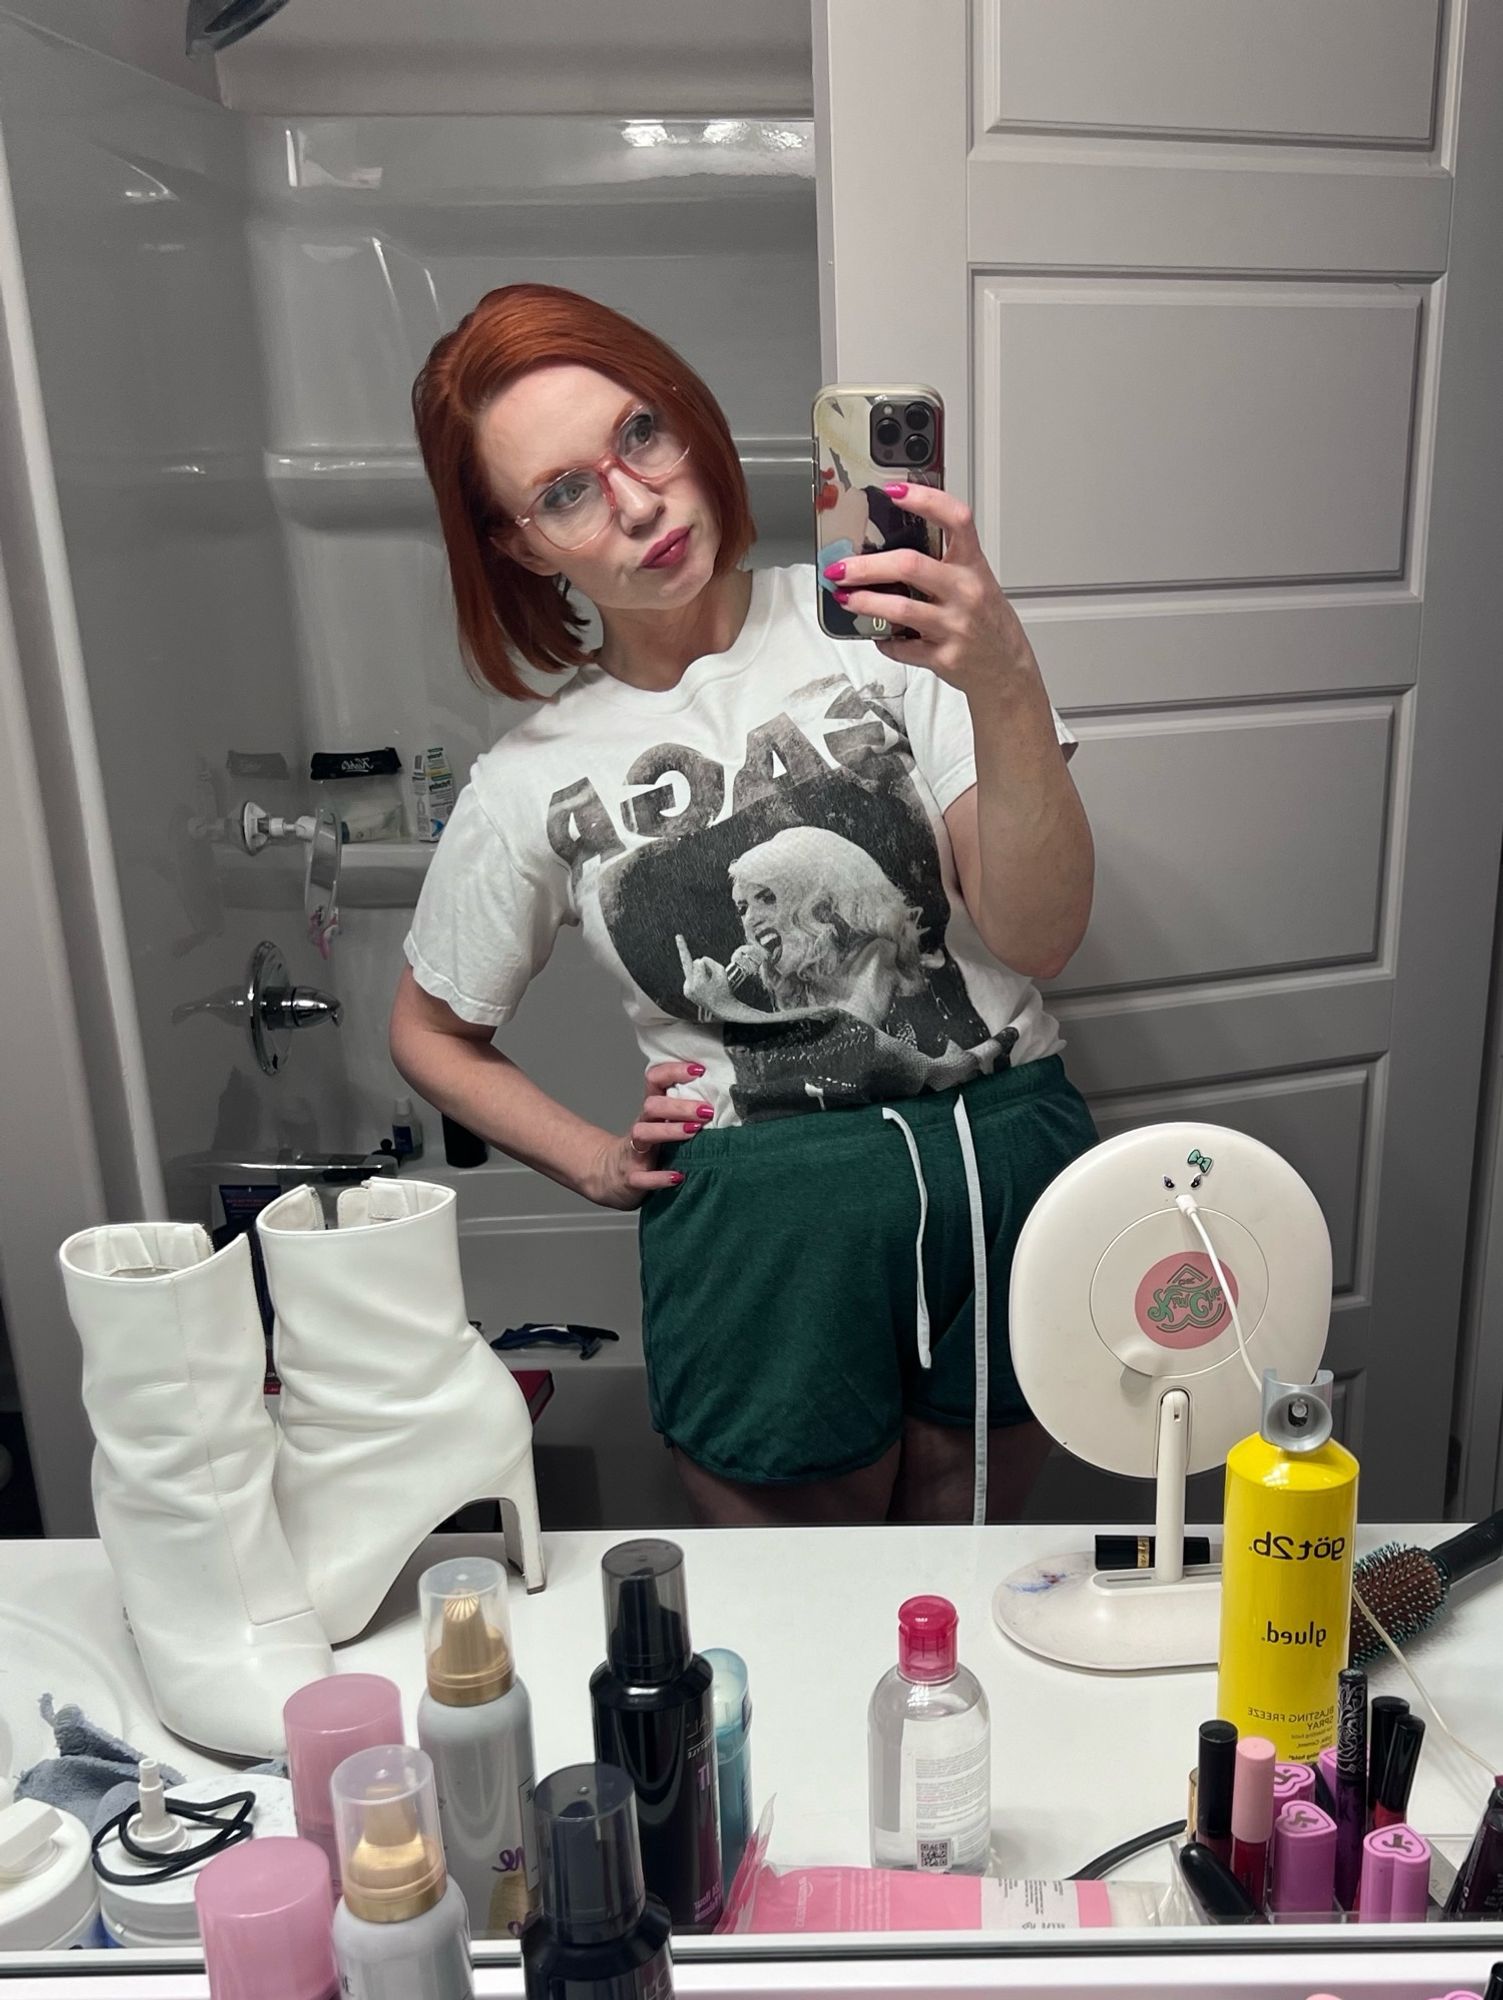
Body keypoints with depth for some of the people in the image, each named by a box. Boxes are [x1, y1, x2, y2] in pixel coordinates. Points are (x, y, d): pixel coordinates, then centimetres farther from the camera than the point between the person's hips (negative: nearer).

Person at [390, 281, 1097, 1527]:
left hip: (1007, 1163, 0)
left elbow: (1041, 937, -14)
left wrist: (1005, 688, -29)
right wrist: (595, 1163, 4)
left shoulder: (879, 626, -6)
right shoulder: (533, 782, 0)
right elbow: (430, 1033, 15)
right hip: (756, 1226, 0)